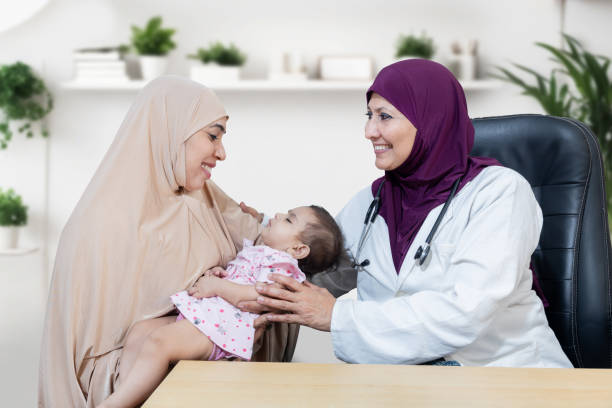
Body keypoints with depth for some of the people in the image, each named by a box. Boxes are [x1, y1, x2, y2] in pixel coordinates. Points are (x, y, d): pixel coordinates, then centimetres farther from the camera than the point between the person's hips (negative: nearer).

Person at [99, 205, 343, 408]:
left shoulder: (280, 263, -3)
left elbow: (260, 298, -21)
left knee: (159, 341, -30)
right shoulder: (258, 252, 30)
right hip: (199, 313, 12)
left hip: (222, 324, -11)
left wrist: (217, 285, -14)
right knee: (138, 331, 2)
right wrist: (217, 273, 16)